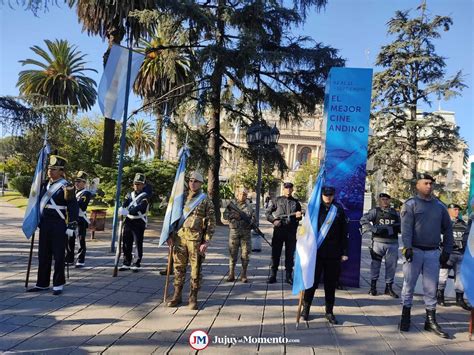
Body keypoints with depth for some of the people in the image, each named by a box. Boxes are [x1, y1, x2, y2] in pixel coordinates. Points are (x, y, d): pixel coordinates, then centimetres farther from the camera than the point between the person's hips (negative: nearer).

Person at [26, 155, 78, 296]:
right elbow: (40, 202, 19)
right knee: (43, 255, 12)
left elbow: (74, 208, -12)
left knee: (58, 256, 2)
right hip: (44, 224, 7)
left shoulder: (65, 186, -10)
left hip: (59, 226, -7)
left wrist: (72, 226, -15)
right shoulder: (45, 184, 10)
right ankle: (42, 283, 23)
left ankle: (58, 285, 12)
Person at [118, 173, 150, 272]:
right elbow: (124, 204, -2)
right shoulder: (130, 195, 13)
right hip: (128, 222, 5)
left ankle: (137, 264, 7)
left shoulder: (145, 196, -5)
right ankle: (126, 263, 18)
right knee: (126, 244, 8)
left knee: (138, 244, -1)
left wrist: (128, 211, -36)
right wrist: (122, 209, -25)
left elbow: (139, 207, -22)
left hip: (139, 222, -5)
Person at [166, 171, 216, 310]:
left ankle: (193, 298, 14)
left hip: (196, 238, -4)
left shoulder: (206, 201, 0)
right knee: (178, 267, 9)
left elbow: (211, 222, -3)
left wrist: (206, 242, -11)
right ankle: (177, 296, 20)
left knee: (196, 269, 2)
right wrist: (170, 235, 8)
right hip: (179, 236, 4)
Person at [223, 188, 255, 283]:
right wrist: (233, 215, -14)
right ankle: (231, 274, 10)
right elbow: (225, 215, 3)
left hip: (246, 232, 1)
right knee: (232, 253, 2)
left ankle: (244, 274, 10)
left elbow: (253, 217, 8)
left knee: (245, 253, 1)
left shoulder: (249, 205, 9)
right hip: (234, 231, -1)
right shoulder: (232, 203, 6)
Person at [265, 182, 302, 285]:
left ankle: (289, 276, 14)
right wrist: (273, 220, -10)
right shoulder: (277, 200, 6)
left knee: (290, 255, 6)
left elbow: (299, 217, 17)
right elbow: (267, 213, 6)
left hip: (291, 231, 1)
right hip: (278, 230, -1)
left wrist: (298, 216, -7)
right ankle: (273, 275, 12)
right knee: (275, 253, 3)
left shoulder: (296, 202, 11)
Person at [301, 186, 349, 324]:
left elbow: (344, 232, 5)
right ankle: (306, 308, 21)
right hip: (316, 252, -1)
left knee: (331, 284, 9)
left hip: (333, 253, 1)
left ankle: (329, 312, 22)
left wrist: (344, 252, 1)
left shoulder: (339, 209, 3)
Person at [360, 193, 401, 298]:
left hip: (392, 243, 3)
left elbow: (401, 227, 18)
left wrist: (397, 227, -5)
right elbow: (363, 220, -9)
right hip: (378, 242, -3)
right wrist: (374, 229, -17)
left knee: (391, 265, 8)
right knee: (375, 264, 4)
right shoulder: (375, 211, 1)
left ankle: (389, 287, 21)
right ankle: (373, 286, 17)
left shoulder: (395, 213, 13)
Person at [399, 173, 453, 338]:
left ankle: (431, 320, 17)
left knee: (431, 288, 8)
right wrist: (407, 247, -24)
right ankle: (405, 317, 18)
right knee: (409, 285, 6)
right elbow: (406, 228, -12)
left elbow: (447, 228, 14)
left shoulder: (439, 206, 11)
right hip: (414, 251, -3)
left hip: (433, 253, 3)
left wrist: (447, 250, 8)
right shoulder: (410, 204, -2)